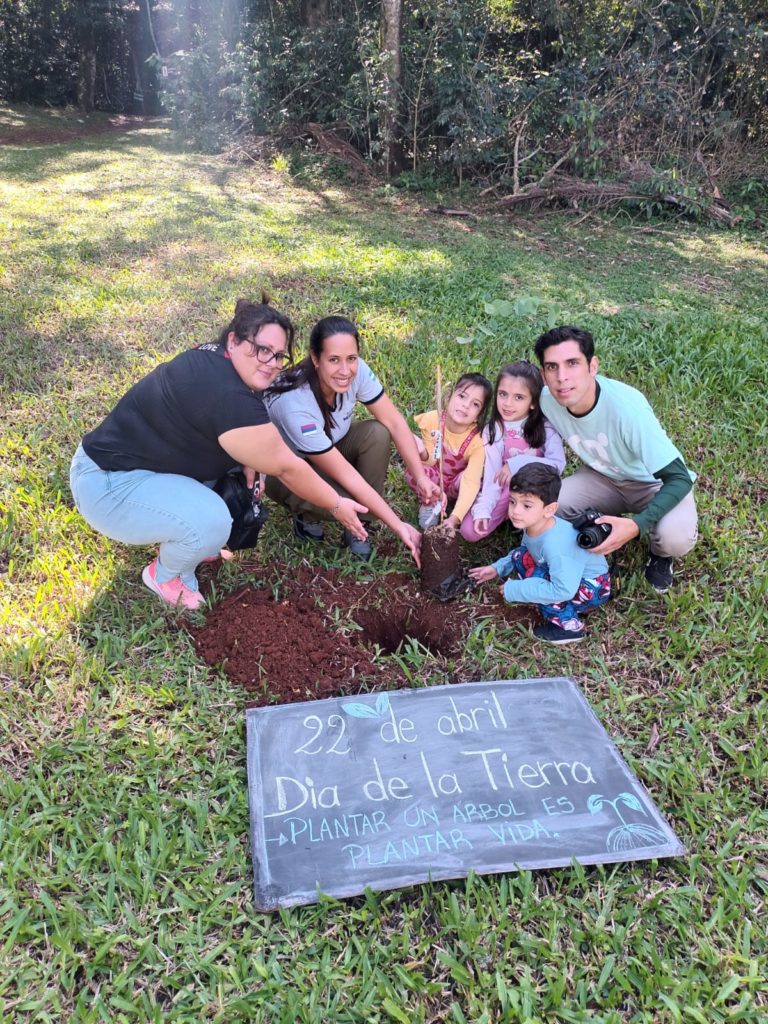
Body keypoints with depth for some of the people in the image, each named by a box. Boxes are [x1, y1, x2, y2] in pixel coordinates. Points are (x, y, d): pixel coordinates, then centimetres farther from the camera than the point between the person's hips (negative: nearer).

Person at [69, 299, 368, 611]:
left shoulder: (214, 360, 0)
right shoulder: (229, 398, -28)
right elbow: (287, 467, -18)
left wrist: (249, 461, -6)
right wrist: (336, 505, -6)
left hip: (133, 455, 10)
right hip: (108, 483, -10)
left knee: (238, 458, 8)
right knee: (212, 523, -28)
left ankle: (184, 542, 19)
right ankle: (166, 576, 4)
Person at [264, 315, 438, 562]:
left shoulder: (356, 371, -25)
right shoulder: (295, 406, -39)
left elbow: (394, 421, -16)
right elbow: (346, 475, -37)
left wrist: (421, 477, -28)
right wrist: (399, 526, -35)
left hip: (329, 446, 6)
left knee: (378, 434, -23)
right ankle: (305, 514, 3)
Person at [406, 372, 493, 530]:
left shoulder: (478, 440, -27)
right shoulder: (432, 420, -22)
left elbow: (471, 481, -35)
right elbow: (430, 463, -13)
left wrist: (454, 519, -45)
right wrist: (423, 454, -39)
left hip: (457, 482, -1)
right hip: (435, 479, 1)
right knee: (412, 472, -30)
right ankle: (433, 503, -1)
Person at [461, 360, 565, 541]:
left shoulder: (545, 426, -13)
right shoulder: (492, 430, -10)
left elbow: (558, 464, -22)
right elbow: (491, 475, -16)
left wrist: (517, 464, -27)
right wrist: (483, 510, -29)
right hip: (506, 490, 2)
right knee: (469, 530, -15)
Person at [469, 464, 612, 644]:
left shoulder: (555, 544, -38)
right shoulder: (532, 525, -12)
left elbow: (563, 591, -40)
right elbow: (528, 551, 10)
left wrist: (514, 590, -32)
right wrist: (498, 568, -2)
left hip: (593, 587, -8)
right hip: (567, 575, 8)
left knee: (535, 576, -26)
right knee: (520, 556, -2)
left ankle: (570, 626, -8)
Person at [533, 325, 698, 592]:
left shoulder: (626, 405, -36)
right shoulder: (548, 400, -21)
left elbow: (679, 478, -31)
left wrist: (637, 525, -45)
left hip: (658, 483, -4)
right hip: (605, 477, 4)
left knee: (675, 537, -34)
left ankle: (659, 554, 4)